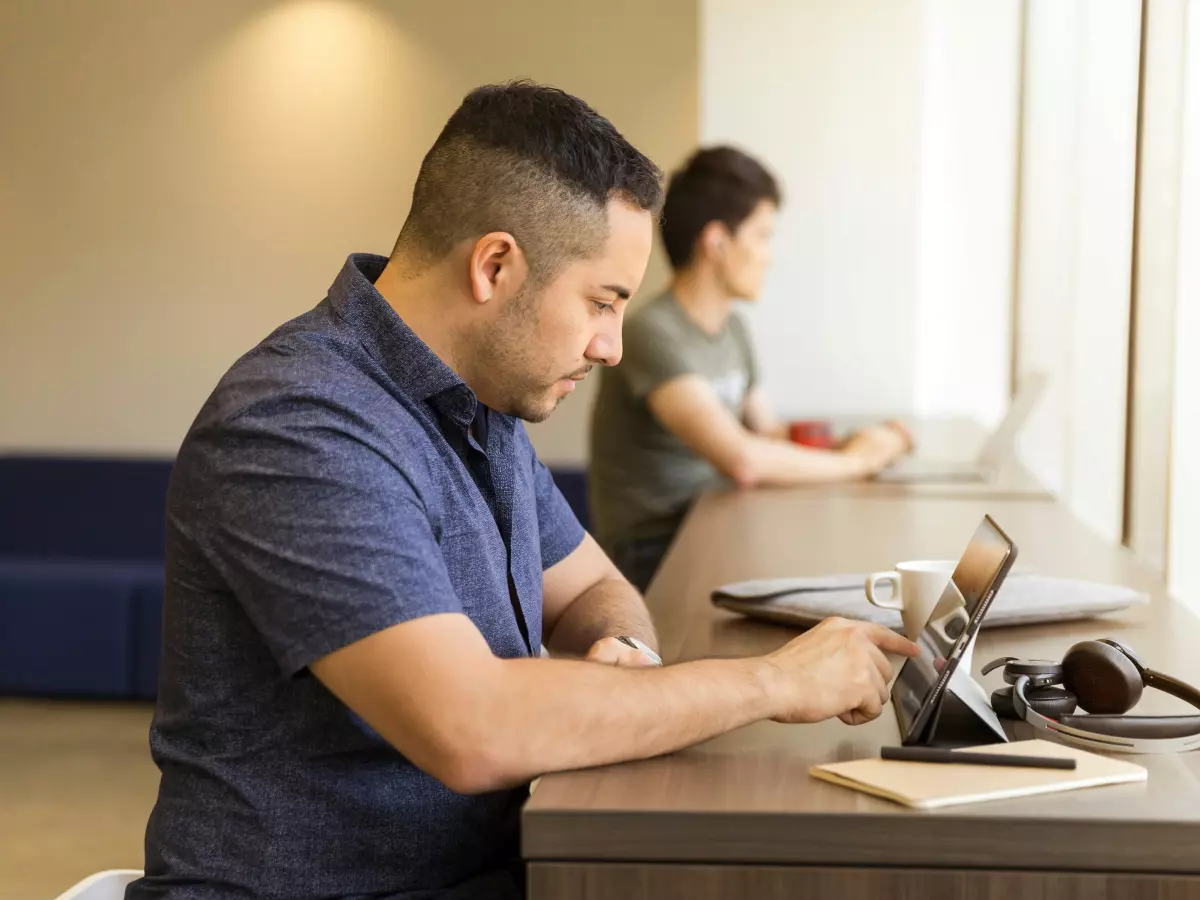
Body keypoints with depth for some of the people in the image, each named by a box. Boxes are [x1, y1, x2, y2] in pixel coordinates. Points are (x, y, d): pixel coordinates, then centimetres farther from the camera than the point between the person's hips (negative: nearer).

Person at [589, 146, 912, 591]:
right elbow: (742, 461, -28)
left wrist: (856, 442, 3)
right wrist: (852, 460, -13)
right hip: (653, 560, -8)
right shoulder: (652, 334, -19)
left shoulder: (732, 329, 11)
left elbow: (769, 436, 22)